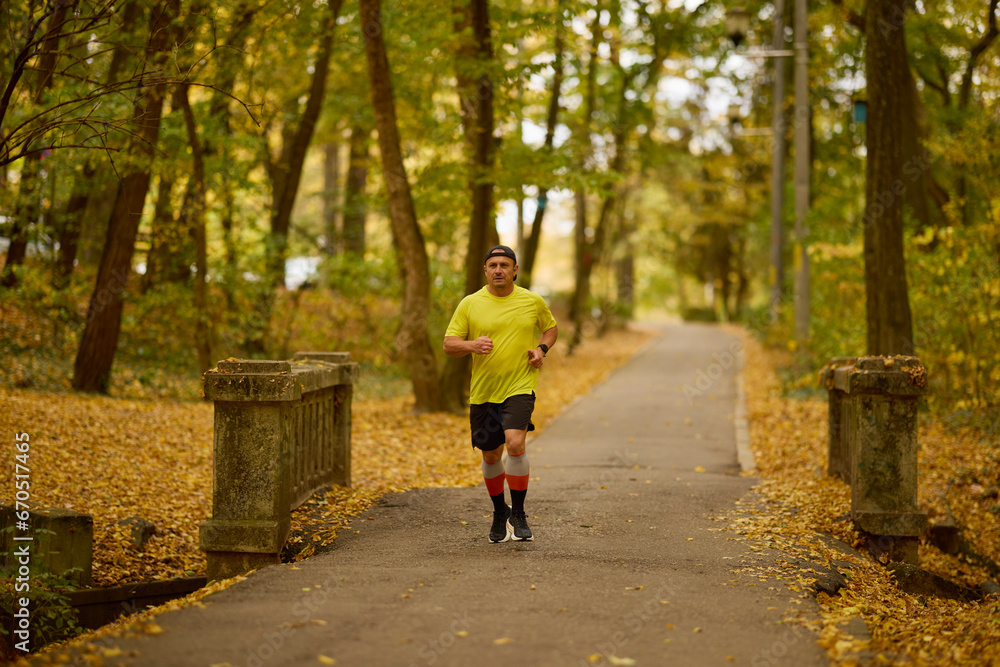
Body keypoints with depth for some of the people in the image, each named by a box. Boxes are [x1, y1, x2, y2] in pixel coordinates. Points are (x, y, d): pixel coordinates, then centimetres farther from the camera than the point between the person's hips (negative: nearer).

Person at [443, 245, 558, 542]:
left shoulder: (533, 302, 3)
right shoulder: (469, 304, 1)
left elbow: (551, 327, 20)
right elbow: (448, 344, 1)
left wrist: (542, 348, 0)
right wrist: (471, 345, -19)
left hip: (520, 386, -2)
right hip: (483, 391, 2)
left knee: (515, 443, -23)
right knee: (490, 455, 11)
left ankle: (518, 514, -9)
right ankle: (499, 512, 35)